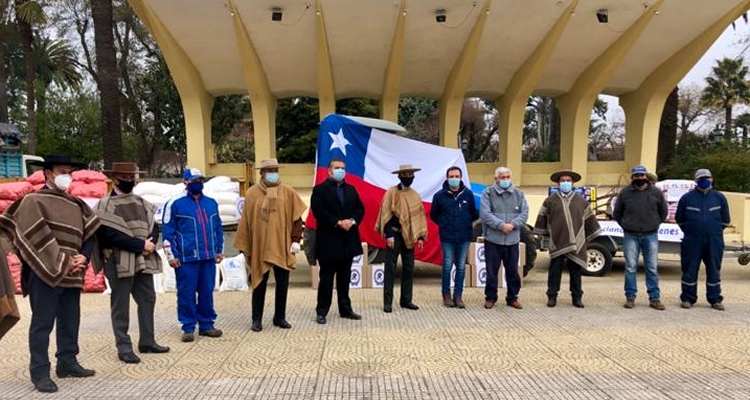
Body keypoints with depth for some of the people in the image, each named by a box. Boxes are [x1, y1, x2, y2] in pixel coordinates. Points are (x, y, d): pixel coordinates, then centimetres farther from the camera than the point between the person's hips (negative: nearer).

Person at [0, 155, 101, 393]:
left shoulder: (76, 204, 15)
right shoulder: (33, 201, -3)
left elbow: (90, 234, 13)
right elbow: (37, 238, -12)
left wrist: (83, 257, -5)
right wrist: (63, 263, -14)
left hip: (72, 275, 6)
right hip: (45, 273, -6)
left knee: (70, 322, 12)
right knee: (42, 324, -1)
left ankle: (67, 363, 24)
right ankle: (39, 372, 5)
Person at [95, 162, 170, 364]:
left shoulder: (141, 203, 14)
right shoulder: (105, 204, -5)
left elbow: (154, 227, 10)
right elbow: (111, 235, -16)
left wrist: (149, 244, -11)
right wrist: (141, 245, -17)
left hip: (144, 260, 6)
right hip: (119, 262, -6)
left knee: (148, 299, 11)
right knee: (120, 305, 1)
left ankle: (147, 341, 24)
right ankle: (124, 347, 9)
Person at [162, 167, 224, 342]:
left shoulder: (211, 203, 11)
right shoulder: (175, 204, -3)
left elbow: (218, 228, 18)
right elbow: (167, 231, -3)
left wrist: (219, 250, 15)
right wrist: (172, 255, -6)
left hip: (209, 256, 4)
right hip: (186, 258, -4)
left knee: (207, 292, 9)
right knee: (186, 293, 1)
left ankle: (207, 324, 20)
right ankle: (188, 327, 12)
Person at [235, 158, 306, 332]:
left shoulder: (288, 192, 3)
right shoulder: (252, 194, 1)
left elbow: (296, 218, 3)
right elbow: (245, 221, 2)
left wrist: (295, 240, -5)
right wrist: (244, 246, 1)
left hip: (283, 248, 1)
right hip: (259, 248, -1)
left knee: (282, 285, 8)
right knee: (259, 285, 5)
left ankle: (280, 317, 22)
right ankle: (256, 319, 16)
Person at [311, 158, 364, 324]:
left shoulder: (351, 189, 15)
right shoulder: (320, 189, -3)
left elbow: (360, 209, 10)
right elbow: (318, 211, -15)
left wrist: (352, 221, -10)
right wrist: (338, 223, -19)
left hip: (348, 241, 5)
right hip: (328, 241, -5)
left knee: (345, 278, 13)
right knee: (326, 279, 1)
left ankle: (345, 309, 21)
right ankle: (322, 311, 10)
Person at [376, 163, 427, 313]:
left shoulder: (415, 195, 10)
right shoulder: (391, 192, -4)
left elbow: (420, 215, 11)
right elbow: (385, 214, -8)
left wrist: (421, 236, 5)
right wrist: (388, 234, -14)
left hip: (409, 236, 5)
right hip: (394, 235, -5)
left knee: (408, 269, 8)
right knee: (390, 269, -2)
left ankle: (406, 300, 18)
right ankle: (387, 302, 2)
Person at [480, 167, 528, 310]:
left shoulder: (519, 194, 10)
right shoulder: (488, 193, 0)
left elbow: (524, 214, 3)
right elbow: (485, 214, -10)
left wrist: (512, 224, -13)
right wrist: (501, 225, -18)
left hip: (512, 240, 3)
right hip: (493, 239, -3)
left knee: (513, 271, 10)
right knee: (492, 271, 5)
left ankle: (512, 297, 23)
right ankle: (490, 298, 18)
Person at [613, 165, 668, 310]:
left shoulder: (656, 192, 3)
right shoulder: (624, 193, 2)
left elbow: (663, 212, 15)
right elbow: (617, 213, 12)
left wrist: (654, 225, 9)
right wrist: (626, 226, 8)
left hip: (651, 236, 0)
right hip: (631, 236, 0)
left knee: (652, 268, 5)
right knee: (630, 268, 2)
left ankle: (654, 299, 12)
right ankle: (630, 297, 10)